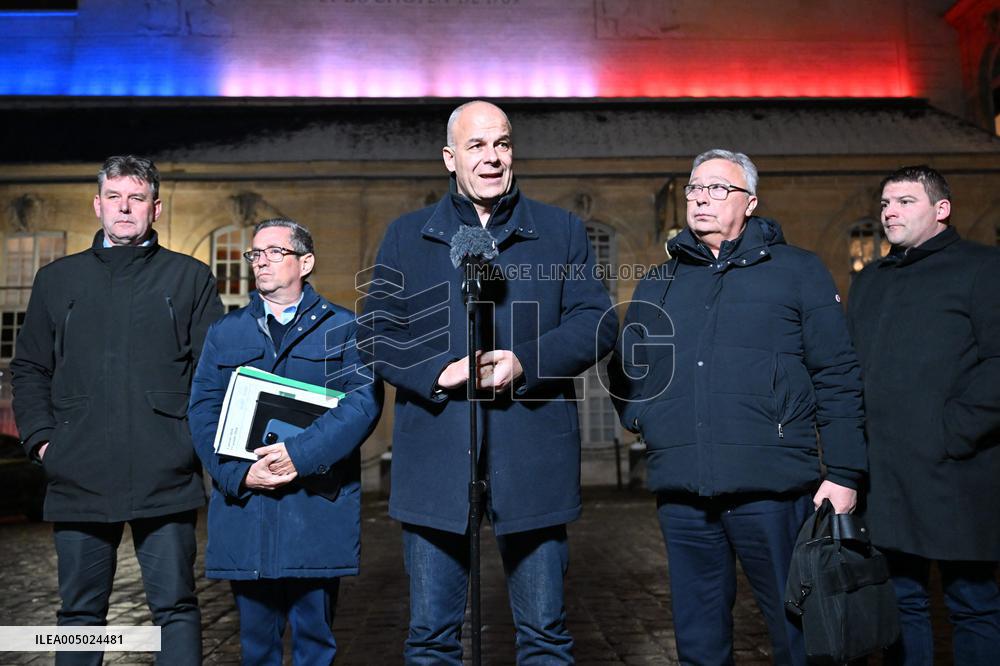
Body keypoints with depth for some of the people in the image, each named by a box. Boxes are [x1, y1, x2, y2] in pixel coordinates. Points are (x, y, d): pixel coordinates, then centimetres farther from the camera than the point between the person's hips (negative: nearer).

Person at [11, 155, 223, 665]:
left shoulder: (191, 278, 7)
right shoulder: (57, 279, 14)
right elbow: (29, 369, 15)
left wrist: (199, 438, -6)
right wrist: (40, 437, 3)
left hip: (166, 479, -2)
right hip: (78, 478, 3)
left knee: (175, 607, 3)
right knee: (80, 610, 13)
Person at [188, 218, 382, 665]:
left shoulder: (343, 327, 5)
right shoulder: (225, 332, 14)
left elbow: (365, 400, -8)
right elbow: (203, 411, 5)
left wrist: (302, 453, -19)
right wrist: (238, 473, -11)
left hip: (317, 509, -2)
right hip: (244, 505, 3)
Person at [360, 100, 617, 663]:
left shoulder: (563, 231, 10)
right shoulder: (407, 237, 12)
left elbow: (597, 322, 2)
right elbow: (378, 333, 6)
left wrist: (527, 363, -14)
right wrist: (438, 372, -12)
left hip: (532, 457, 0)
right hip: (435, 458, 1)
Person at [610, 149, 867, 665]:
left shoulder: (797, 271, 6)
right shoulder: (658, 284, 16)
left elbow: (837, 376, 2)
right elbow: (625, 365, 25)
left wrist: (844, 473, -4)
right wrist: (639, 415, 6)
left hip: (772, 487, -3)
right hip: (681, 492, 4)